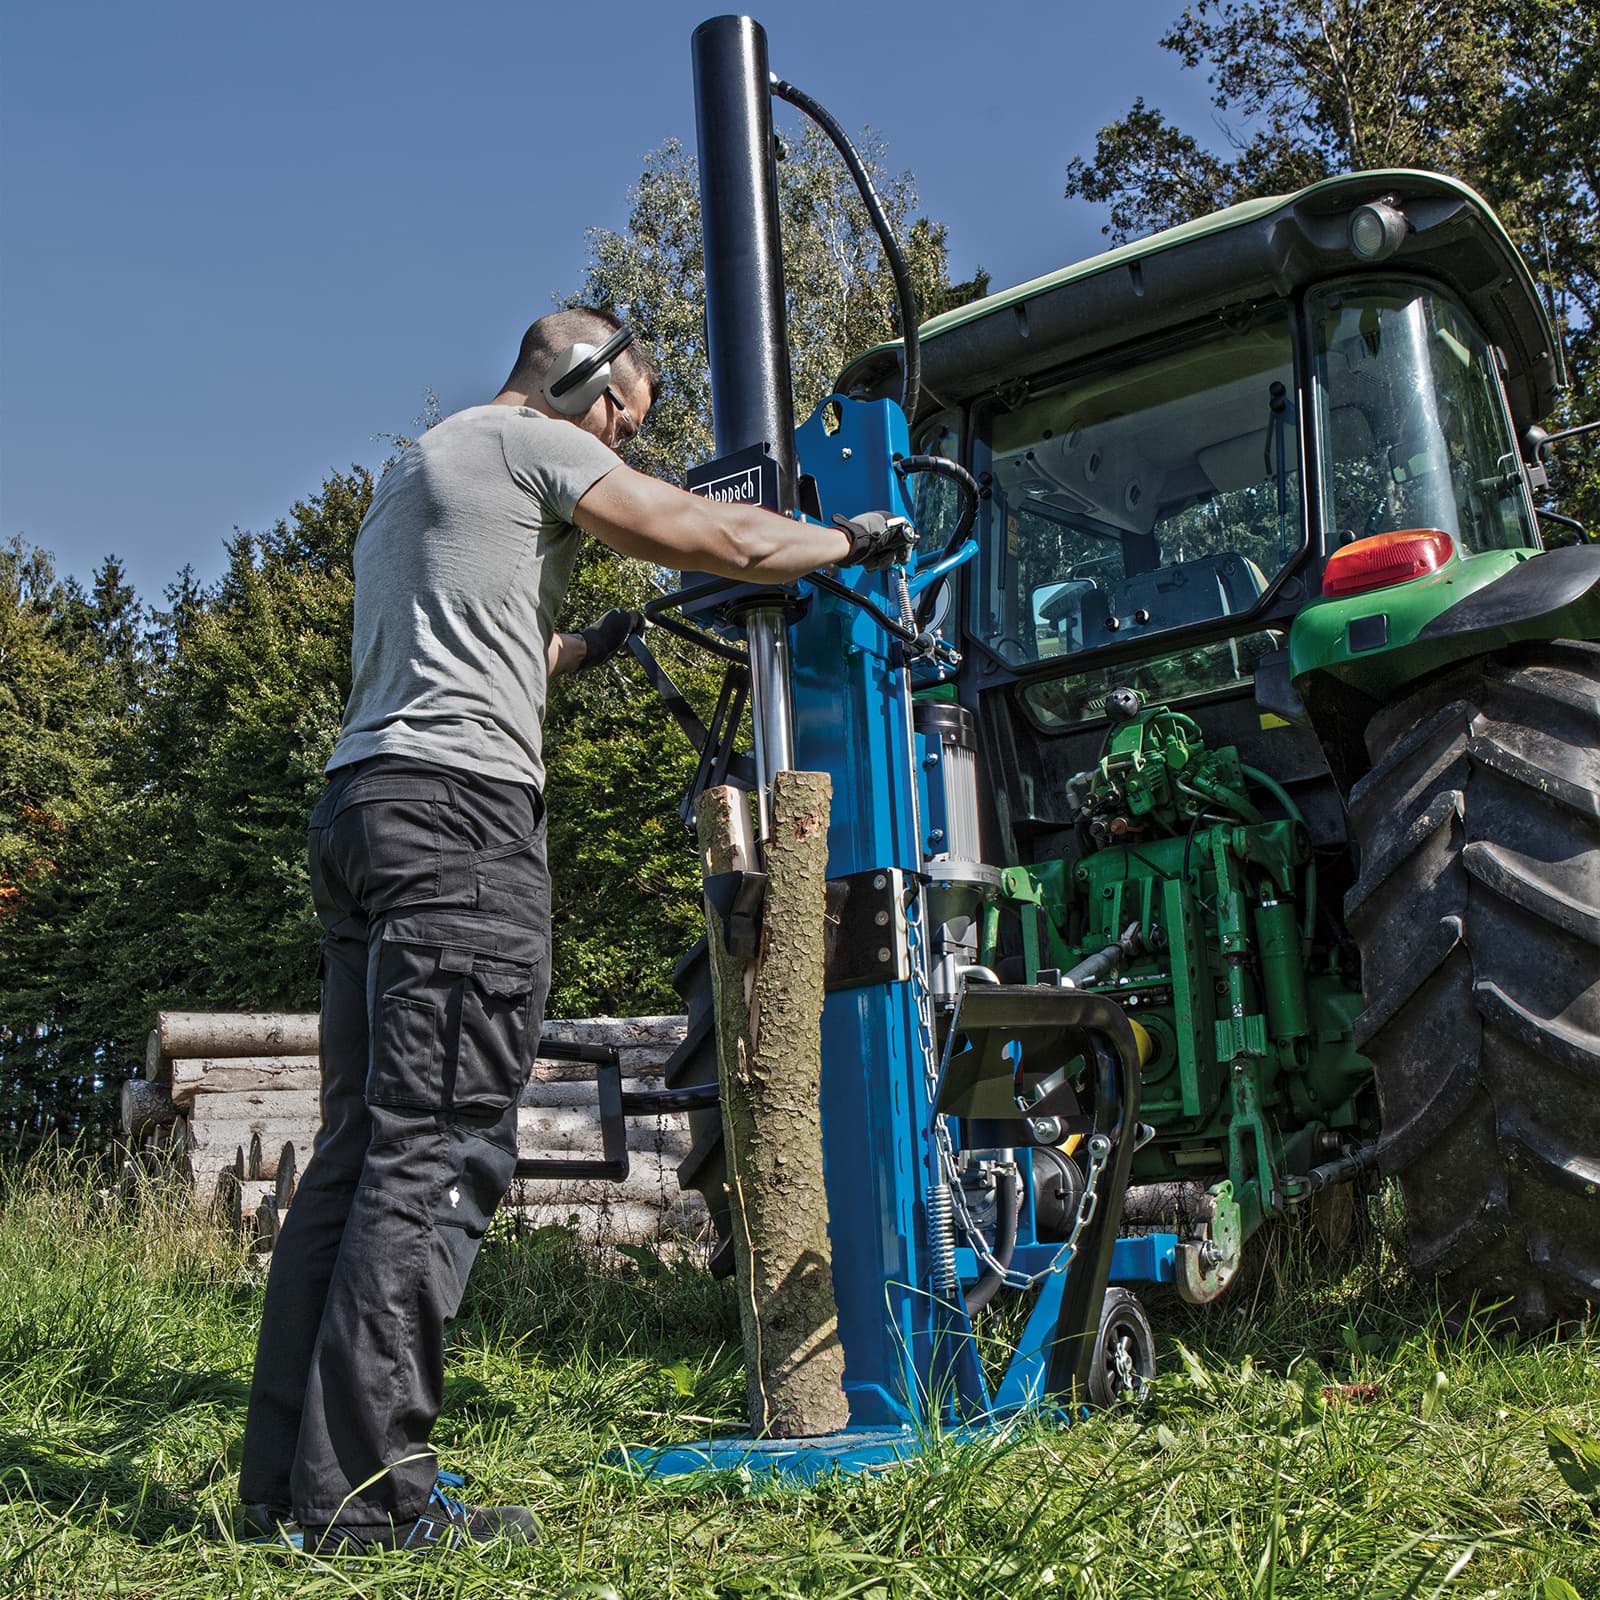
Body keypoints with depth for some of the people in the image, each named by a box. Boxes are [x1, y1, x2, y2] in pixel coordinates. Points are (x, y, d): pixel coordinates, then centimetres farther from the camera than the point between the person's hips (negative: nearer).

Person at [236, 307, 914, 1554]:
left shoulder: (412, 473, 32)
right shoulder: (526, 440, 4)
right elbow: (726, 541, 0)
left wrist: (576, 650, 38)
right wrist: (853, 541, 15)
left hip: (361, 804, 10)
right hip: (461, 802, -10)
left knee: (365, 1141, 8)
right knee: (439, 1149, -11)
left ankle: (286, 1473, 10)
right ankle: (368, 1493, -11)